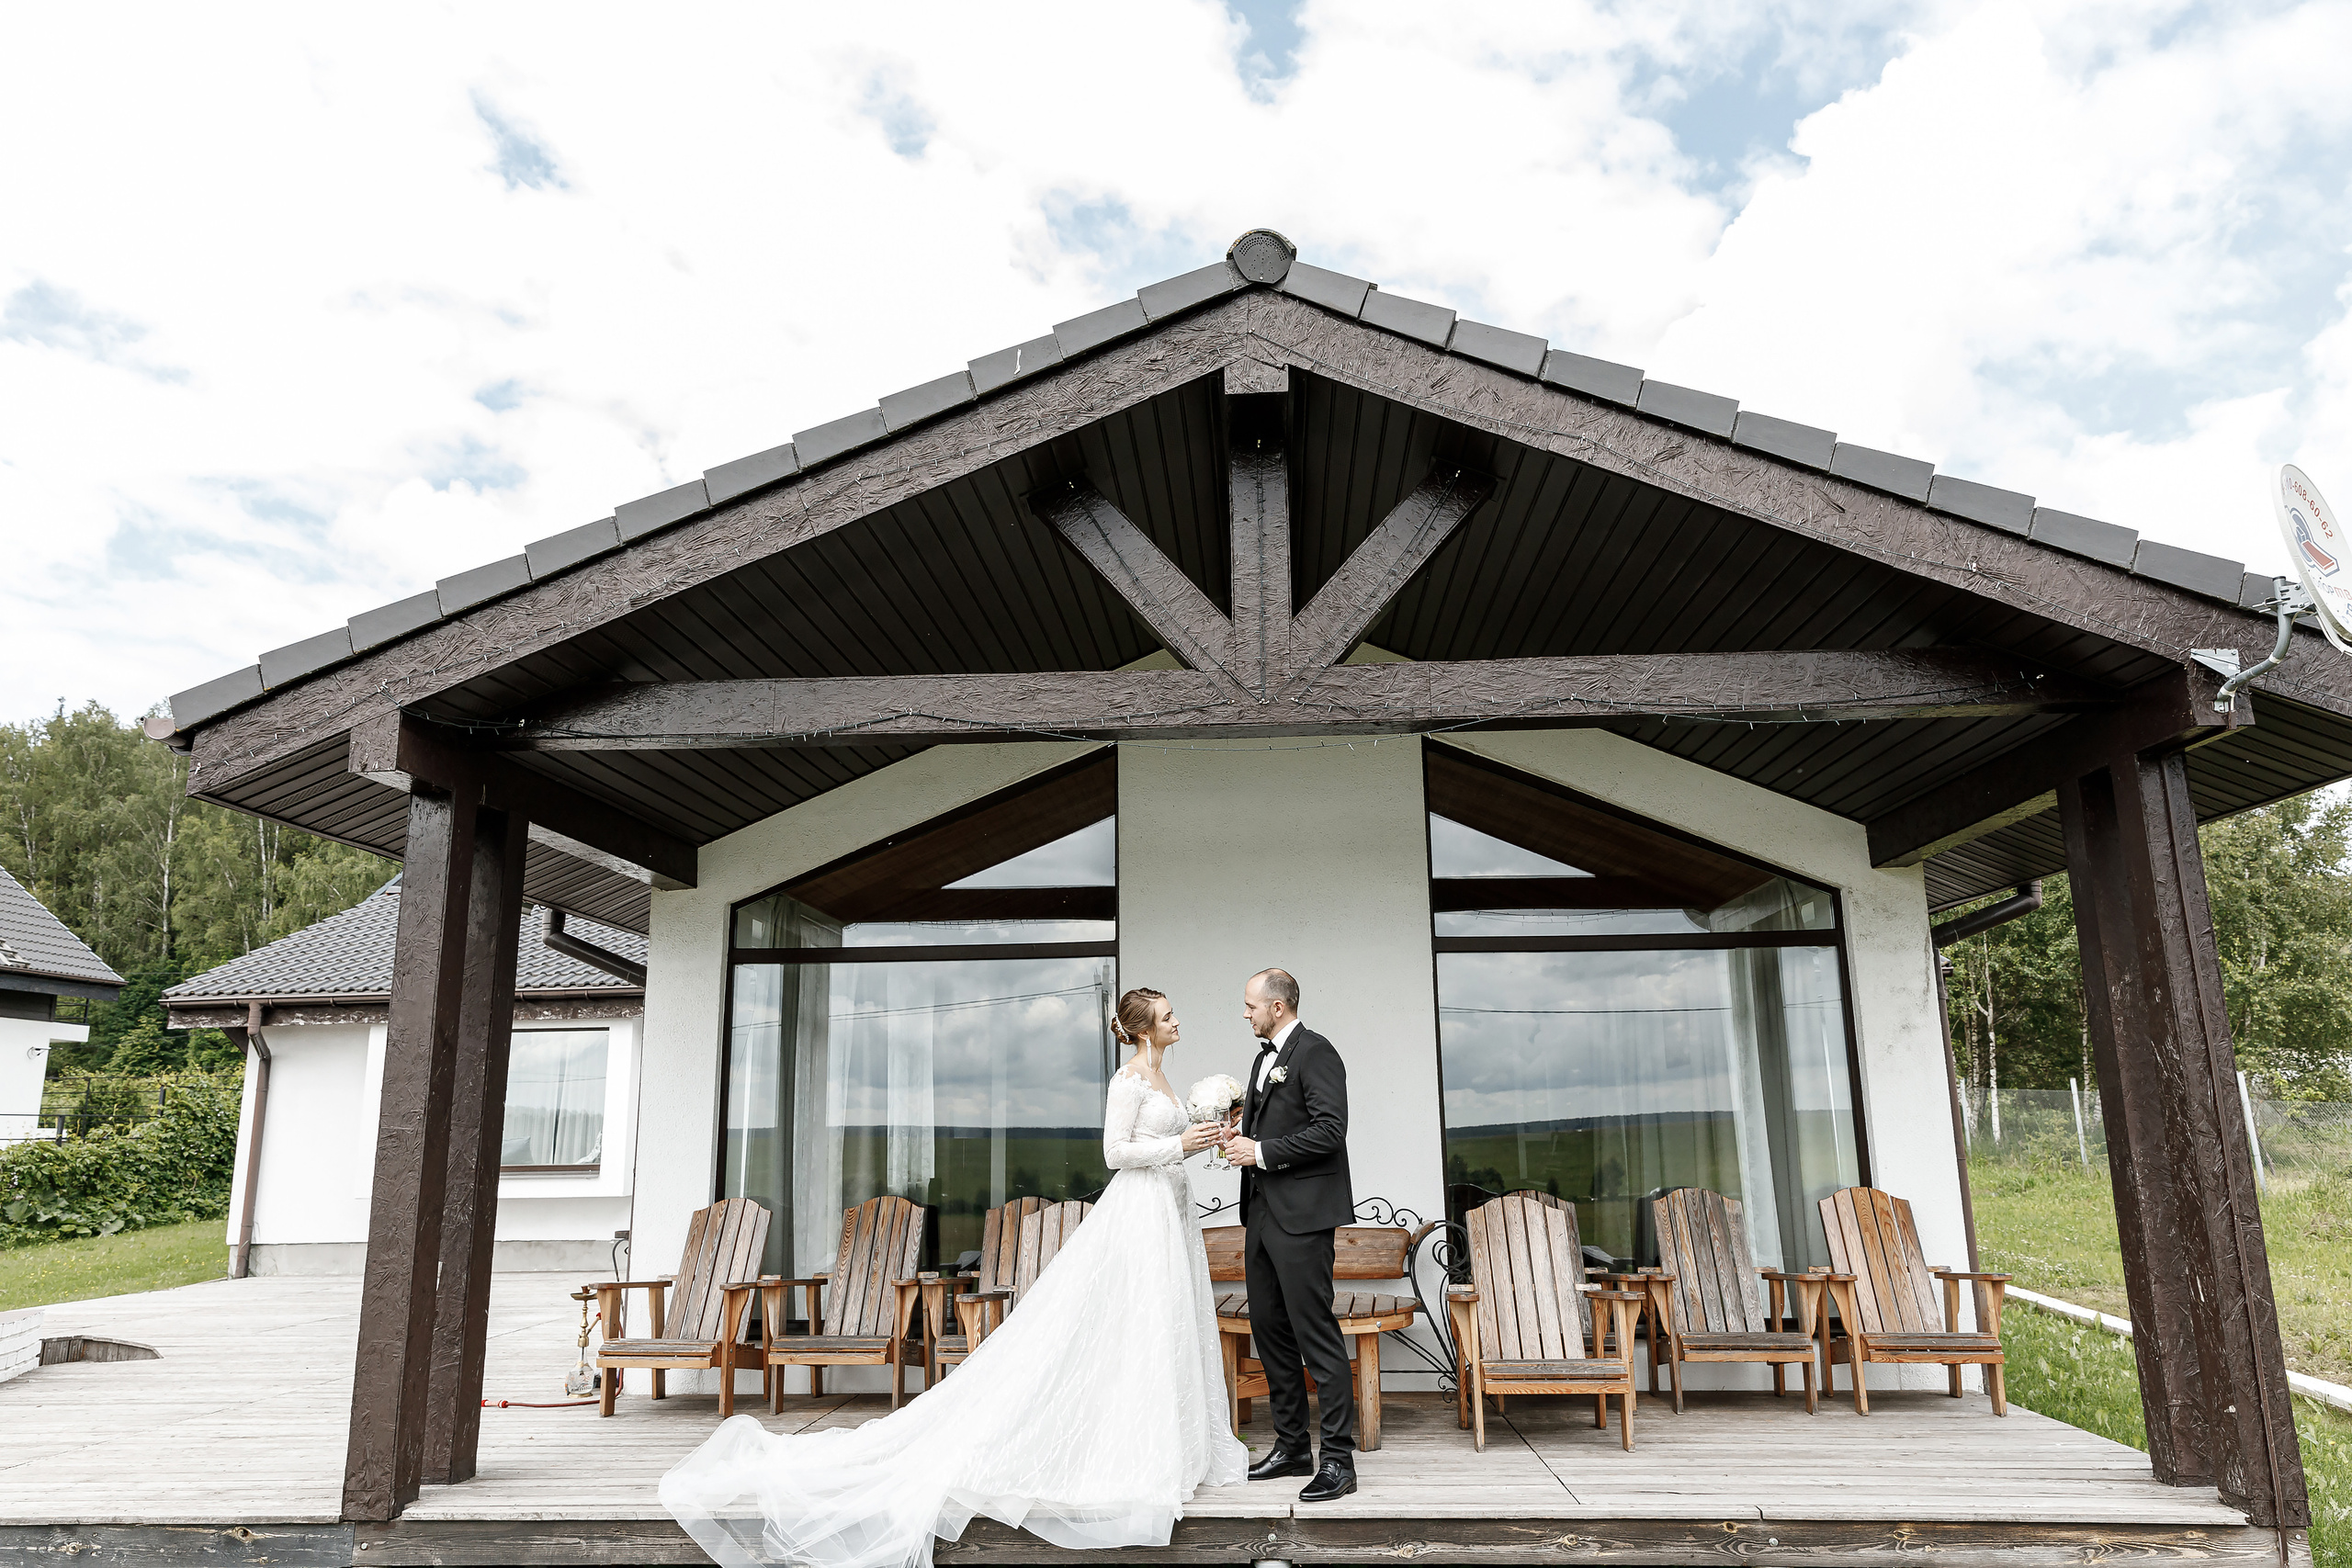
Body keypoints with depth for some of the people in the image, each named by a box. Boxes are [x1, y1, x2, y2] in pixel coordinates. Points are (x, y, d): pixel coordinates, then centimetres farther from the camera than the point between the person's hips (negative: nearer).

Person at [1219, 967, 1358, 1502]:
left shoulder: (1315, 1052, -9)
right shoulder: (1265, 1058, 19)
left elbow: (1330, 1130, -19)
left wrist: (1261, 1152, -15)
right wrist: (1248, 1219, 18)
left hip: (1301, 1217, -10)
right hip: (1264, 1215, 10)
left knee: (1317, 1335, -6)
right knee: (1269, 1330, 12)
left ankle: (1338, 1459, 0)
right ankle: (1292, 1447, 23)